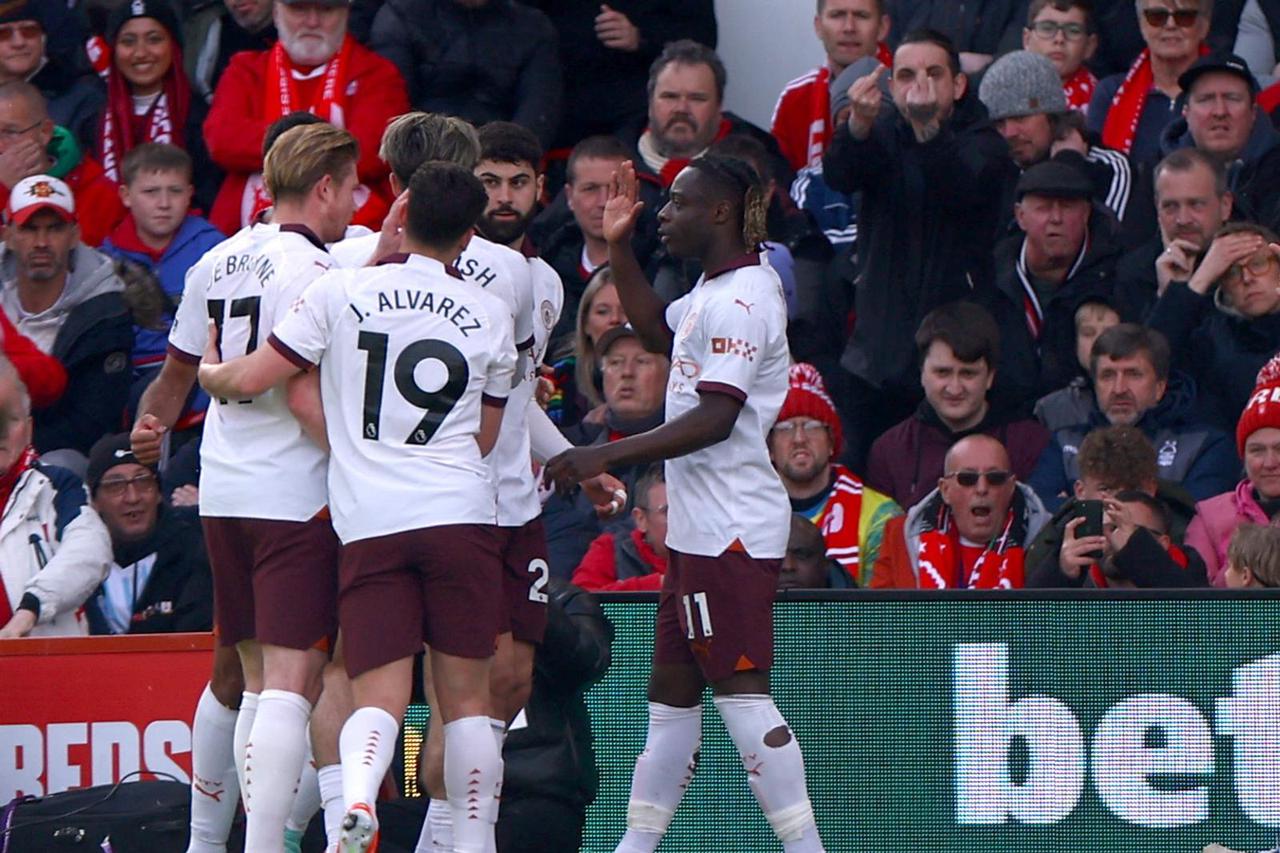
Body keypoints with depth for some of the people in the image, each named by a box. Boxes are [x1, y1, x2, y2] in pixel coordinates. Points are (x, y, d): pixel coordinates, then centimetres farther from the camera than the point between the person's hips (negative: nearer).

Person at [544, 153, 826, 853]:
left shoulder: (740, 298, -16)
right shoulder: (713, 290, 15)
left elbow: (715, 418, -24)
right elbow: (657, 331, 37)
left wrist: (609, 455, -23)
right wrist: (619, 248, 26)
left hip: (730, 531, -11)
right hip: (698, 528, 11)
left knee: (741, 691, -12)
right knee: (670, 690, 14)